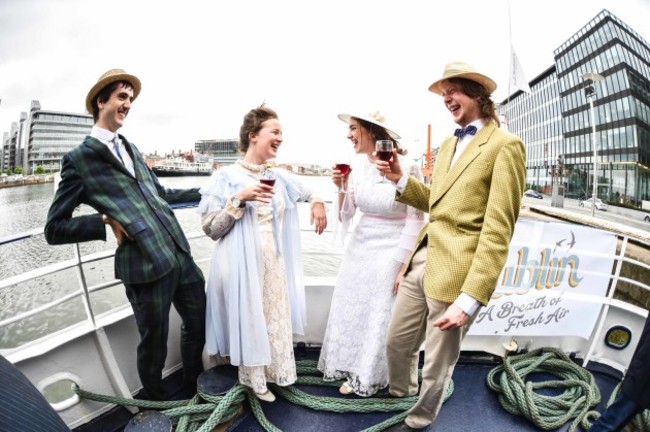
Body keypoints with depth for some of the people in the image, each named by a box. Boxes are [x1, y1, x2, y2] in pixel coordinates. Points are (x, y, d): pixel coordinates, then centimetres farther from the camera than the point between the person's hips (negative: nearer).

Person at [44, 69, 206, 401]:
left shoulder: (130, 148, 16)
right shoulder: (79, 158, -3)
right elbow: (54, 229, -2)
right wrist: (105, 221, -15)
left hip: (180, 254, 7)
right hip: (145, 265, -7)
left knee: (198, 324, 21)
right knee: (154, 346, 12)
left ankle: (196, 389, 47)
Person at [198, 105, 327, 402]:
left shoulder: (279, 177, 5)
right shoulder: (226, 177, -10)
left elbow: (307, 191, 25)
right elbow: (210, 228, -12)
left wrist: (317, 202, 3)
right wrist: (239, 200, -22)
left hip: (274, 265, 5)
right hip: (242, 266, -5)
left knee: (276, 319, 15)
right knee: (249, 320, 8)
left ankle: (273, 372, 38)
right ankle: (254, 379, 32)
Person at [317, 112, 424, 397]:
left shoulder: (407, 168, -18)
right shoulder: (358, 167, -1)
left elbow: (415, 221, -14)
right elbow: (346, 214, 5)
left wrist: (401, 264, -13)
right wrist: (341, 188, -12)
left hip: (391, 251, -6)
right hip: (360, 248, 6)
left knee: (381, 316, 8)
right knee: (351, 311, 15)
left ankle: (370, 376, 31)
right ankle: (354, 371, 37)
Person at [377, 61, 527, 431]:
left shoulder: (505, 145, -9)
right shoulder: (449, 144, 15)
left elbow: (498, 230, -15)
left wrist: (471, 298, -19)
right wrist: (401, 180, 5)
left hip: (455, 271, -7)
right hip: (421, 260, 7)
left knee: (437, 365, 13)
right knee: (397, 342, 21)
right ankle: (400, 394, 51)